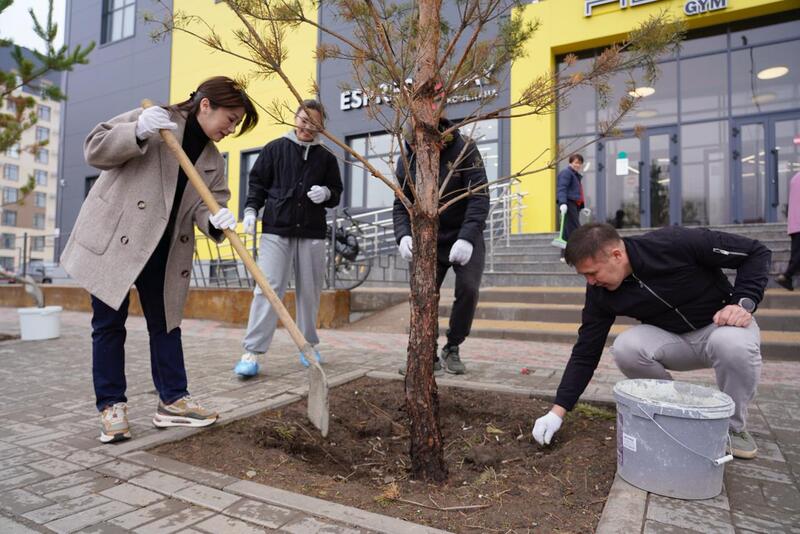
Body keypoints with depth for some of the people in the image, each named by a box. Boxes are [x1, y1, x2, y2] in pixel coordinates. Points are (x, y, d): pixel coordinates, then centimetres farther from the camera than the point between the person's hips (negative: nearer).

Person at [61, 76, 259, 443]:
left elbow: (205, 207, -1)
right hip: (112, 240, -5)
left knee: (165, 324, 8)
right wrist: (138, 133, -26)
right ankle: (111, 406, 16)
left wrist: (217, 222, -25)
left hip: (163, 253, 5)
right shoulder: (154, 120, -5)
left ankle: (172, 400, 18)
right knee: (109, 324, 3)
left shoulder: (214, 161, 9)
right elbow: (95, 149, -8)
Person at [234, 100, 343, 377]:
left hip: (312, 233, 2)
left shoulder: (326, 157, 11)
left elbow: (337, 192, 16)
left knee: (309, 291, 7)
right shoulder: (274, 148, 7)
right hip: (276, 229, -2)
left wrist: (326, 193, -7)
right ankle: (252, 351, -5)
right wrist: (251, 210, -6)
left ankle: (308, 344, 22)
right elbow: (257, 183, 8)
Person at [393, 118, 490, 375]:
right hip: (429, 240, 3)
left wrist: (467, 238, -36)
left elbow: (479, 197, -23)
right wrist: (403, 236, -24)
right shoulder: (408, 159, -6)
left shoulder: (464, 149, -16)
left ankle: (452, 349, 7)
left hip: (465, 238, -2)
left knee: (468, 289, -14)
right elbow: (400, 205, -4)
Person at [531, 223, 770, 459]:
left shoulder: (676, 243, -29)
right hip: (670, 338, 3)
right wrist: (558, 411, -15)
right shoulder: (600, 292, -16)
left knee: (734, 344, -37)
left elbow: (757, 253, -15)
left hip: (722, 324, -2)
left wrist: (744, 303, -30)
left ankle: (735, 427, -8)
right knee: (625, 348, -28)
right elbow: (585, 353, -11)